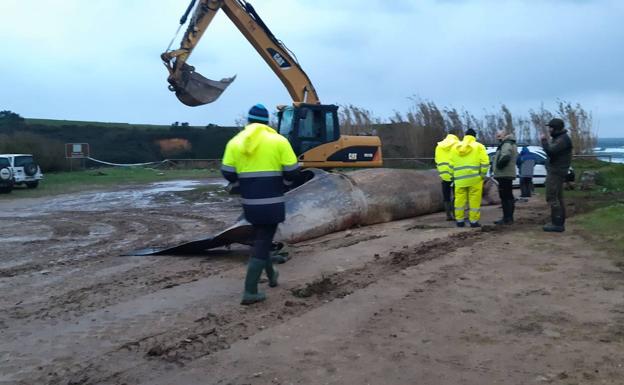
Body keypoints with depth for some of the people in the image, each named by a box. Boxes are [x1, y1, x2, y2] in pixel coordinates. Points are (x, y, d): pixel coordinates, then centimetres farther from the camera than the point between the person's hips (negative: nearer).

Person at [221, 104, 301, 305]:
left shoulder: (235, 142, 2)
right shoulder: (278, 141, -6)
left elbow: (228, 175, 2)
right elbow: (292, 173, -6)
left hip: (249, 202, 4)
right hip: (271, 202, -4)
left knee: (260, 238, 24)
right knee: (262, 243, 2)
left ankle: (271, 275, 40)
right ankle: (250, 292, -2)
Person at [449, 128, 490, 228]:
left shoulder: (455, 147, 11)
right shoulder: (479, 146, 2)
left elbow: (451, 164, 9)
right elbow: (485, 162, -7)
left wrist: (453, 176, 15)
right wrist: (482, 174, 1)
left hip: (459, 179, 3)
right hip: (474, 179, -3)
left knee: (460, 199, 9)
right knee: (474, 200, 2)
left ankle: (459, 220, 12)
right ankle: (474, 221, 3)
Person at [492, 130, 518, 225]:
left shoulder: (507, 144, -13)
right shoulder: (510, 144, 22)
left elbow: (505, 157, -31)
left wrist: (498, 166, -16)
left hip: (504, 175, -11)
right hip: (507, 174, 11)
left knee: (505, 197, -10)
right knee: (508, 197, 15)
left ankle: (507, 218, -11)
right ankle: (509, 217, 23)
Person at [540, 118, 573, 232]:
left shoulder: (563, 139, -15)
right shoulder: (558, 138, 18)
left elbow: (550, 151, -25)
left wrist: (544, 140, -13)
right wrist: (546, 141, 6)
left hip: (556, 172, -11)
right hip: (555, 171, 11)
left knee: (552, 197, -12)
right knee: (558, 197, 14)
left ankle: (557, 223, -12)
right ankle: (560, 223, 20)